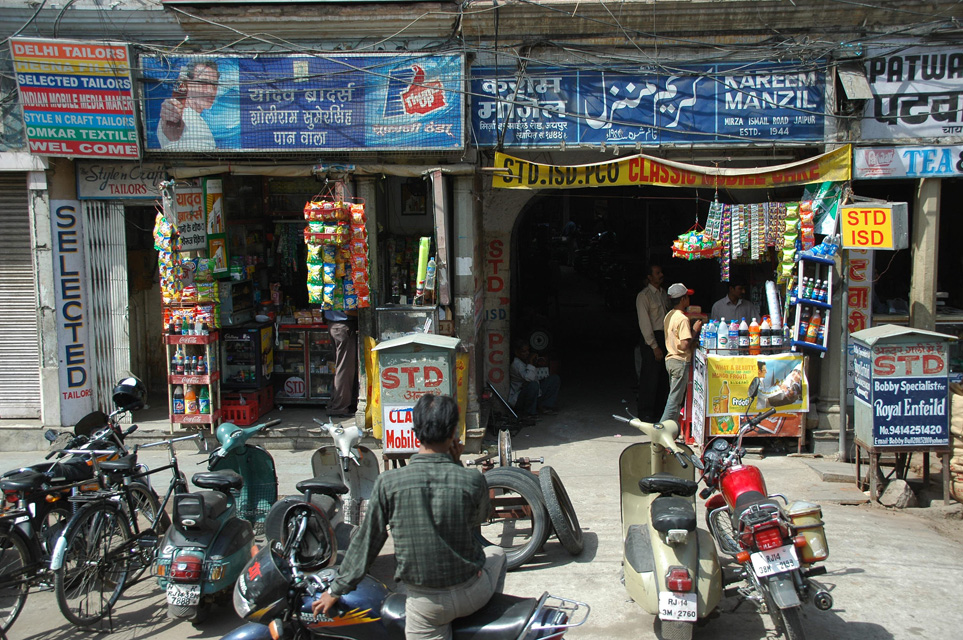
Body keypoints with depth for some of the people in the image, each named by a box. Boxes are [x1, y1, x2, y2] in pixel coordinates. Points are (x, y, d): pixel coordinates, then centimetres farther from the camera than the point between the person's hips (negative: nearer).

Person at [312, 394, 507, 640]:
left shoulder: (388, 483, -15)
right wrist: (456, 466, 4)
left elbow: (367, 540, -3)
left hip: (425, 605, -1)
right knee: (497, 553, 31)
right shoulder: (473, 481, -16)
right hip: (471, 594, 1)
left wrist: (336, 590, 12)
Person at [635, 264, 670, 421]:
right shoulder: (643, 296, -8)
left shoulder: (664, 294, 14)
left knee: (664, 375, 10)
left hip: (665, 337, 7)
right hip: (651, 338, -7)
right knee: (650, 376, -4)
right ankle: (646, 413, 6)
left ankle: (659, 407, 22)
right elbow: (644, 323, -12)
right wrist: (655, 346, -15)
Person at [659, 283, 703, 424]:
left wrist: (693, 342, 12)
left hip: (670, 359, 9)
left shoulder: (669, 316, 10)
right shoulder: (683, 319, -18)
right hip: (680, 362, -9)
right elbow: (684, 345, -24)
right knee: (675, 399, -3)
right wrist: (694, 330, -13)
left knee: (674, 396, 16)